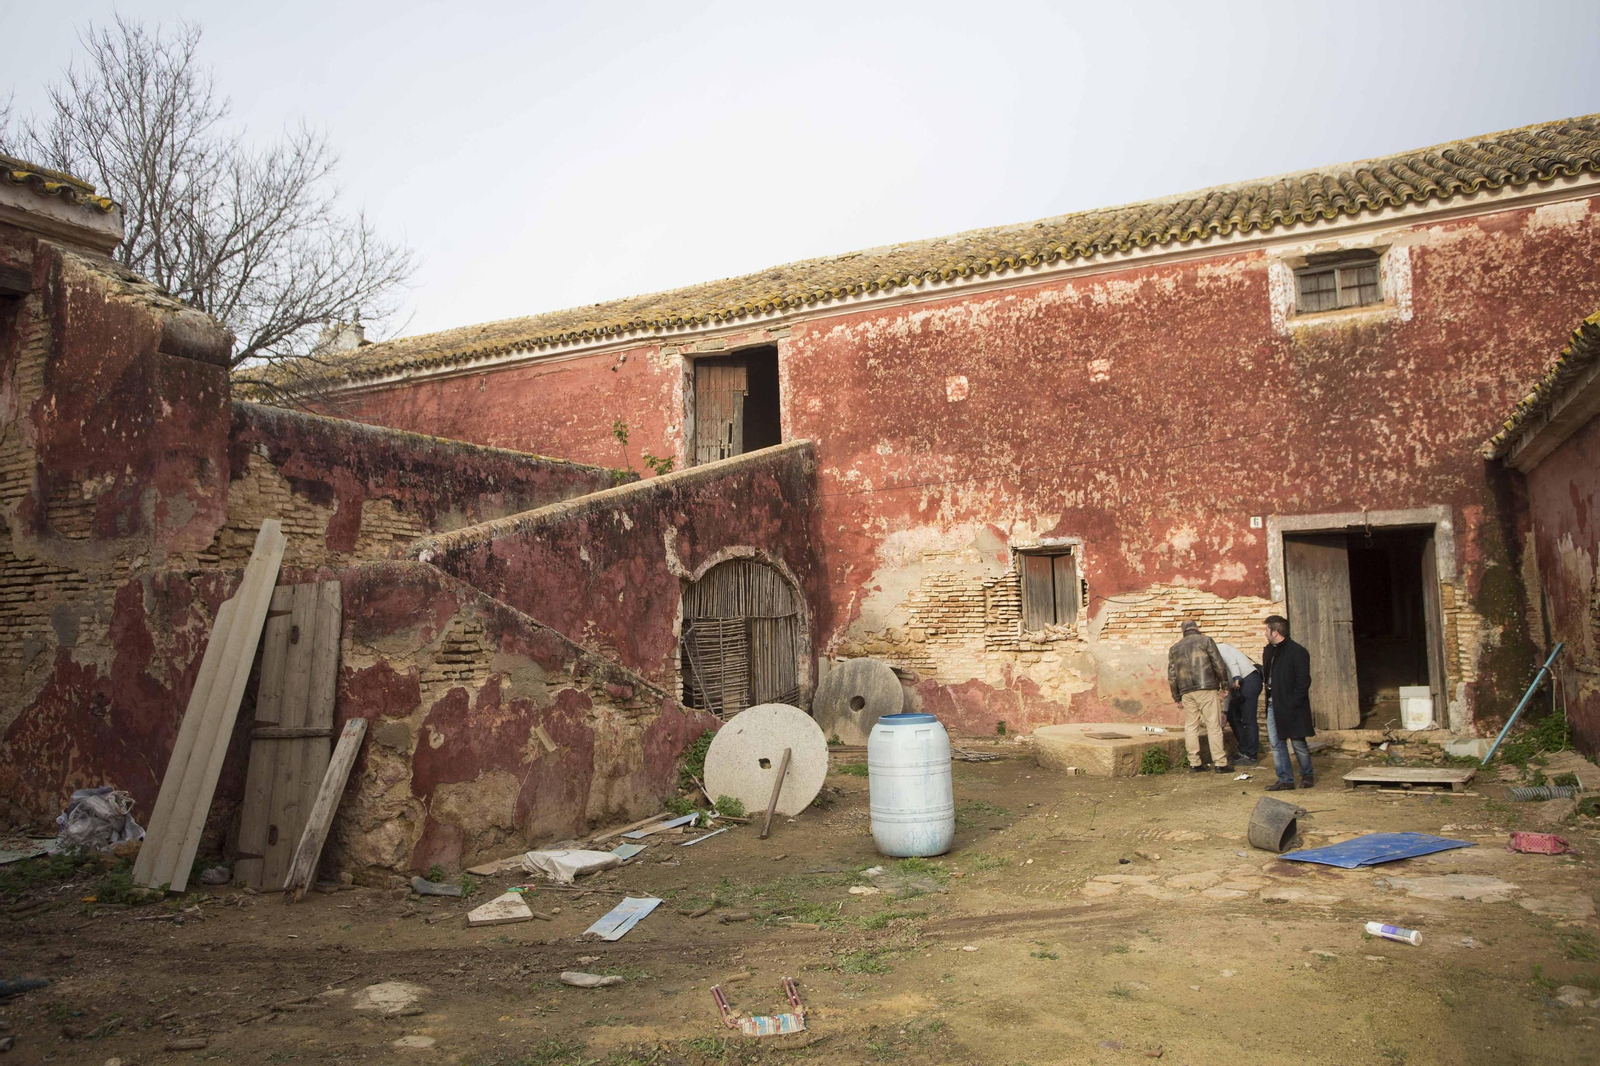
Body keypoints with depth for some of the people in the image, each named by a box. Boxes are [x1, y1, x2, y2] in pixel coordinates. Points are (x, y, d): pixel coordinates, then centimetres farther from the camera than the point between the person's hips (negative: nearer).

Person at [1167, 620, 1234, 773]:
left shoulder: (1174, 648, 17)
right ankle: (1220, 763, -1)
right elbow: (1218, 663, -2)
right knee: (1214, 726, -1)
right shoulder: (1205, 640, 5)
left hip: (1186, 691, 4)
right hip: (1207, 688, -4)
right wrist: (1224, 683, 6)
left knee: (1191, 727, 10)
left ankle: (1194, 763, 9)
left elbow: (1171, 675, 15)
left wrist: (1177, 697, 19)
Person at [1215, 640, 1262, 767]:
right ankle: (1244, 751, 19)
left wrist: (1236, 678, -30)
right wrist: (1225, 711, 30)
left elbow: (1231, 660, -17)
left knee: (1248, 720, -6)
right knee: (1233, 716, 13)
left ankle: (1251, 756, -3)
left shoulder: (1217, 648, 4)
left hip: (1249, 679, -10)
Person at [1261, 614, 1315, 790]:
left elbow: (1303, 681, -13)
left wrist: (1293, 703, -17)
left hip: (1291, 706, -7)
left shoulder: (1297, 652, -12)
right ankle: (1285, 779, 11)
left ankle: (1307, 775, 24)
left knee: (1298, 742, 4)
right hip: (1273, 705, 7)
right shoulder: (1268, 651, 11)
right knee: (1276, 743, 5)